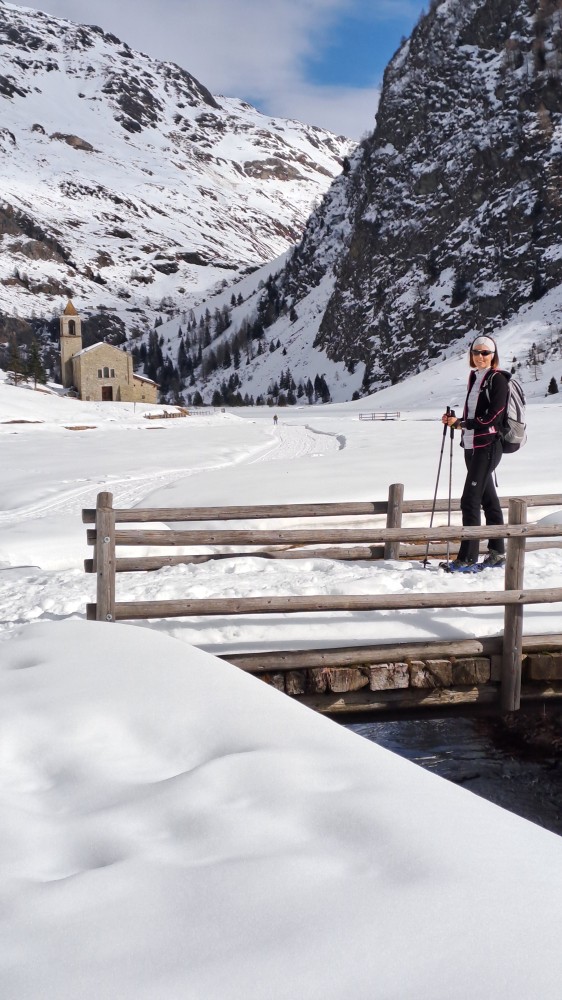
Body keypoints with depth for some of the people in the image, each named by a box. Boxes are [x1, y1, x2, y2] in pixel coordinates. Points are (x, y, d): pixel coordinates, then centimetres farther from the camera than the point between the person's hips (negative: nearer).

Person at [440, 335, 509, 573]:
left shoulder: (497, 379, -9)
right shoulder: (474, 377, 15)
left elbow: (492, 418, -16)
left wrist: (461, 423, -13)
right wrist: (455, 421, 1)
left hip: (487, 446, -8)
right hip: (472, 446, 8)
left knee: (470, 500, -11)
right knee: (488, 499, 13)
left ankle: (467, 559, -8)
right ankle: (497, 553, 21)